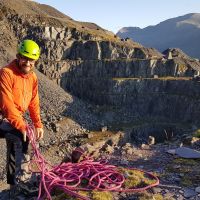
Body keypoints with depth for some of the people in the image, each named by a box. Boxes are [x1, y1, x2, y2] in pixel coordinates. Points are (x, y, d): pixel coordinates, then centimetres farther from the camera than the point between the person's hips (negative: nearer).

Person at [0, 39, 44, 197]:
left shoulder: (33, 77, 1)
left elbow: (34, 102, 6)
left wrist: (38, 124, -1)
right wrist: (22, 126, -34)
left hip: (17, 118, 8)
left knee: (15, 148, 18)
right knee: (21, 138, -30)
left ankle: (13, 182, 38)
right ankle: (21, 179, -18)